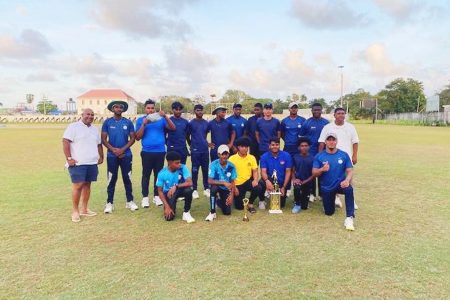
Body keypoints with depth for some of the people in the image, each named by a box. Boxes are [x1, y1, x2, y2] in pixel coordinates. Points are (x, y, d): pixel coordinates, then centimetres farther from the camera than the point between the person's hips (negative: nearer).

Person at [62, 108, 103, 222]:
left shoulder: (94, 129, 17)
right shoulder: (73, 127, -4)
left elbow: (99, 144, 23)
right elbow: (65, 142, -11)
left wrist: (101, 157, 15)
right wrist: (69, 158, -16)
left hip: (92, 163, 6)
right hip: (78, 163, -6)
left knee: (87, 184, 9)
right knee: (78, 185, -7)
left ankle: (84, 209, 18)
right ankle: (75, 211, 4)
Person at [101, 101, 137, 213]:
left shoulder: (128, 122, 3)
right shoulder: (107, 122, 1)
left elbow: (132, 138, 1)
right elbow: (103, 139, 0)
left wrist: (123, 149, -11)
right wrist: (113, 149, -14)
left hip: (126, 155, 1)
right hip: (112, 155, -1)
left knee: (127, 178, 6)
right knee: (112, 179, 4)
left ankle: (130, 201, 16)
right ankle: (109, 203, 12)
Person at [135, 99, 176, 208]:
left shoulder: (160, 119, 5)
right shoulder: (140, 120, 4)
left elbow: (173, 128, -5)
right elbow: (138, 137, -3)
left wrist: (165, 116, -17)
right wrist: (144, 124, -15)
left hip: (160, 151, 1)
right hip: (147, 152, -1)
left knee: (158, 174, 8)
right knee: (146, 174, 3)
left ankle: (156, 196, 18)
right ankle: (145, 197, 10)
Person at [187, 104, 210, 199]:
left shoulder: (206, 123, 7)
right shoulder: (191, 123, -2)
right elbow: (187, 136, 7)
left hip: (205, 150, 3)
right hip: (195, 150, -3)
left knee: (205, 170, 8)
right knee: (195, 170, 2)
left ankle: (206, 189, 19)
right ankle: (194, 190, 11)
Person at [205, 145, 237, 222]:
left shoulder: (231, 166, -10)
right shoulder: (214, 164, -19)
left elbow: (232, 182, -4)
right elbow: (210, 181, -27)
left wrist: (231, 195, -14)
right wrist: (224, 183, -36)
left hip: (226, 190, 2)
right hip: (217, 187, -2)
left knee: (227, 212, -8)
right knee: (214, 187, -39)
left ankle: (220, 201, 29)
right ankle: (212, 213, -23)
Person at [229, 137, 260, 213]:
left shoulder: (252, 157, 1)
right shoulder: (232, 158, -7)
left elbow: (255, 171, 1)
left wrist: (255, 180, -20)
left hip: (247, 182, 2)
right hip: (237, 184, -2)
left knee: (257, 187, -31)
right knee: (239, 207, -8)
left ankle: (250, 204, -3)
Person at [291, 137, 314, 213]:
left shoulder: (312, 158, -9)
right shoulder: (295, 157, -2)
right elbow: (293, 171, 4)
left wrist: (304, 182, -17)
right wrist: (294, 179, -15)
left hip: (307, 182, 0)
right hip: (298, 180, 1)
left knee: (304, 206, 4)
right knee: (297, 187, -37)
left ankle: (304, 197, 39)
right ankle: (297, 204, -13)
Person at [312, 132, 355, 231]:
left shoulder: (344, 155, -5)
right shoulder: (319, 156, -5)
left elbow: (350, 171, -8)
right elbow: (314, 173, -9)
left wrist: (347, 180, -30)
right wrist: (322, 169, -31)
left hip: (340, 184, -1)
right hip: (326, 188, 1)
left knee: (349, 189, -37)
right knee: (329, 212, 10)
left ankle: (349, 218, -29)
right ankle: (332, 199, 44)